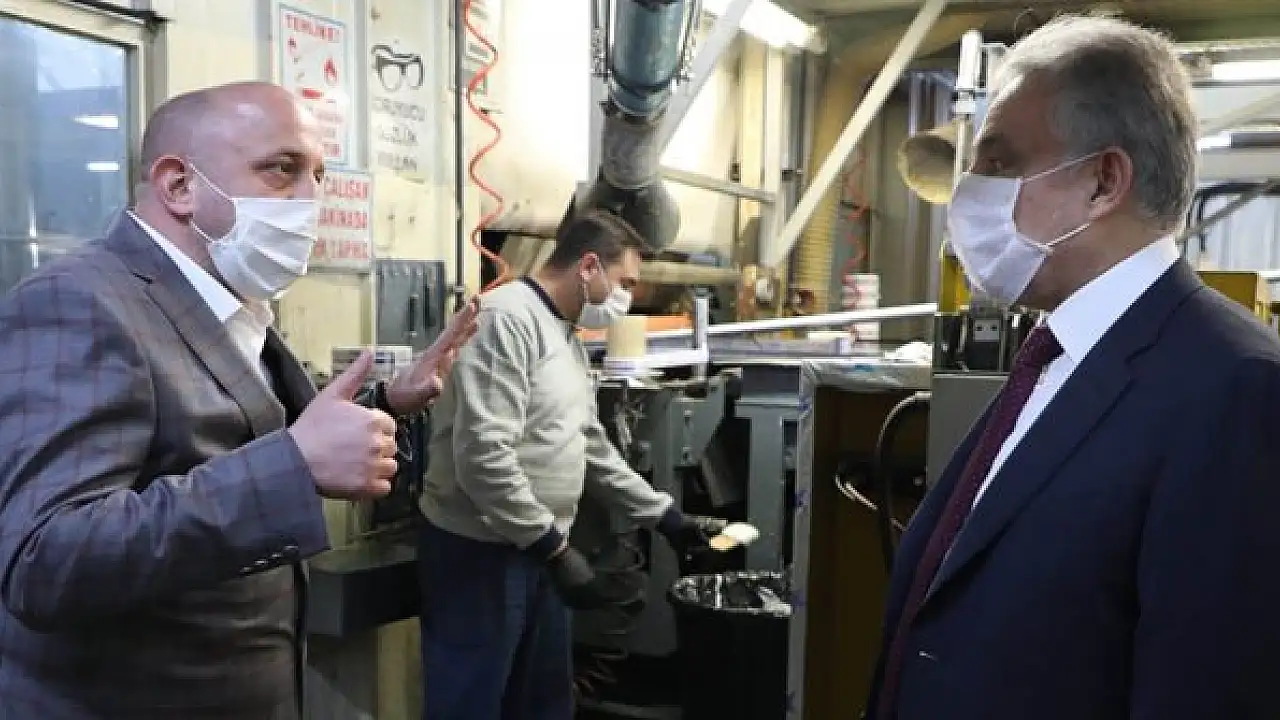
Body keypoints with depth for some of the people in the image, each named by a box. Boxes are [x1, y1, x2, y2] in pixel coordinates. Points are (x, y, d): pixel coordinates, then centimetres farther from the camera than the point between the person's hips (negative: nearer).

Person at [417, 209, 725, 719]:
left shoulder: (568, 338, 13)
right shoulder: (505, 319, -18)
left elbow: (591, 449, 19)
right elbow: (482, 454, -26)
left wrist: (667, 517, 18)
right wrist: (556, 547, -21)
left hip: (537, 550, 9)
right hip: (478, 551, -9)